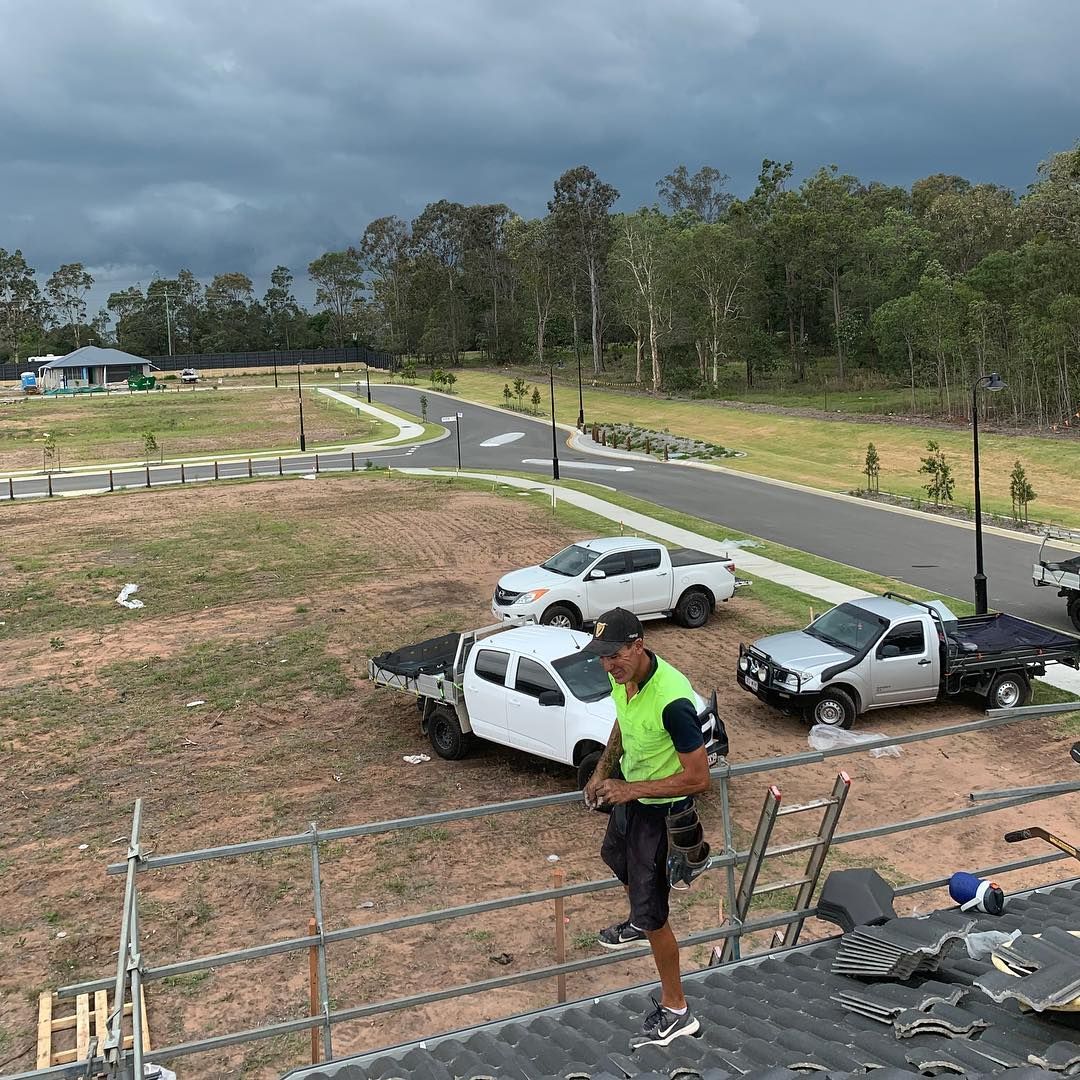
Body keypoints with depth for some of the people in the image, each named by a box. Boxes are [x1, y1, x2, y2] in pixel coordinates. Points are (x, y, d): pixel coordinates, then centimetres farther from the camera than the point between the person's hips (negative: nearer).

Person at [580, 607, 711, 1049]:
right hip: (630, 794, 9)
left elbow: (698, 778, -30)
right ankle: (638, 924, 64)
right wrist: (602, 770, 3)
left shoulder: (672, 701, -37)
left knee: (651, 912, 3)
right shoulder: (624, 677, -12)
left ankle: (675, 1012, 22)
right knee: (615, 857, 34)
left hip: (661, 811, -9)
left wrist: (630, 790, -28)